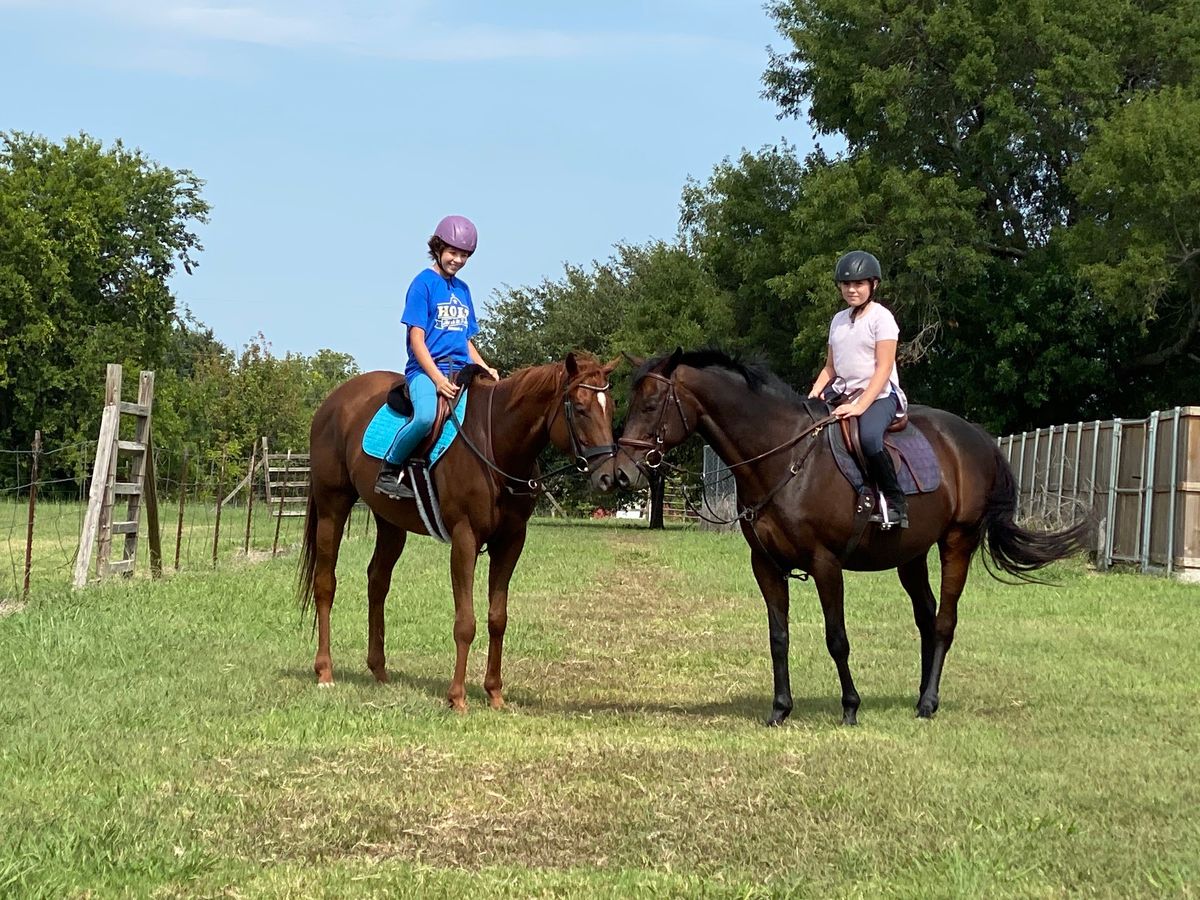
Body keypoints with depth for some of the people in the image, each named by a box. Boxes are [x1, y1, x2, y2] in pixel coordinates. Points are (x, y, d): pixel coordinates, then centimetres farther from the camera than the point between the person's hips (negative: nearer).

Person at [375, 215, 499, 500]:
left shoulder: (463, 289, 19)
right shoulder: (424, 282, -2)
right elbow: (417, 339, -8)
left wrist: (485, 368, 7)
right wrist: (438, 378, -18)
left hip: (461, 370, 7)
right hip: (425, 369, -7)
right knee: (426, 416, -36)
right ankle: (388, 471, -17)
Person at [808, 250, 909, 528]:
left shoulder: (881, 317, -5)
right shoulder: (839, 320, 15)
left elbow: (883, 368, -13)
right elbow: (830, 367, 17)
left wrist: (860, 406, -23)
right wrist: (815, 392, -4)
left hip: (880, 395, -7)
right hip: (846, 395, 7)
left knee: (869, 436, -36)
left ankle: (895, 503, -24)